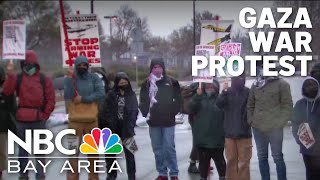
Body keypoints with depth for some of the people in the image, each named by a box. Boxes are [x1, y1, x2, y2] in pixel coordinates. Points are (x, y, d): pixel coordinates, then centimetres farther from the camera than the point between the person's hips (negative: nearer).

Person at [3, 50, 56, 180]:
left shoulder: (44, 80, 3)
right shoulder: (17, 78, 5)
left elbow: (51, 100, 2)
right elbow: (7, 92, -10)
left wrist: (45, 115, -5)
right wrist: (10, 75, -20)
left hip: (39, 120, -1)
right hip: (22, 120, 1)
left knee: (40, 149, 4)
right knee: (23, 149, 10)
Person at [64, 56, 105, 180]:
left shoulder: (94, 78, 3)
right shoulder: (69, 79, -1)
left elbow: (101, 94, -12)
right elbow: (68, 97, -15)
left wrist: (83, 99, -18)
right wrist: (71, 78, -21)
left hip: (92, 120, 2)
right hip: (75, 121, -2)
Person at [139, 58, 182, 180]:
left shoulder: (172, 82, 1)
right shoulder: (146, 84, 5)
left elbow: (178, 99, 3)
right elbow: (143, 101, 4)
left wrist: (173, 112, -6)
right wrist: (145, 112, -11)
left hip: (168, 121, -2)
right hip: (153, 121, 3)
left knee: (169, 147, -3)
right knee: (157, 149, 8)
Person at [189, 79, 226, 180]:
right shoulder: (199, 98, 8)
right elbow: (192, 109, -9)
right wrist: (197, 95, -20)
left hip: (216, 137, -2)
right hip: (202, 137, 2)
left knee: (219, 159, 6)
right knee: (203, 159, 9)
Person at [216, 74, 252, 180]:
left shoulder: (248, 92, -5)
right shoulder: (228, 92, 1)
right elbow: (219, 104, -11)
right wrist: (224, 91, -23)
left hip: (244, 132, -2)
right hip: (229, 133, 2)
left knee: (244, 161, 1)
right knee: (231, 161, 11)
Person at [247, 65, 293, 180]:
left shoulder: (281, 84, -4)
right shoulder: (255, 85, 9)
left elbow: (287, 105, -7)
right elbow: (250, 105, 15)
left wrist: (280, 122, -13)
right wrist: (251, 120, 4)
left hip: (275, 128, -5)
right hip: (258, 127, 5)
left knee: (277, 157, 0)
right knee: (262, 157, 11)